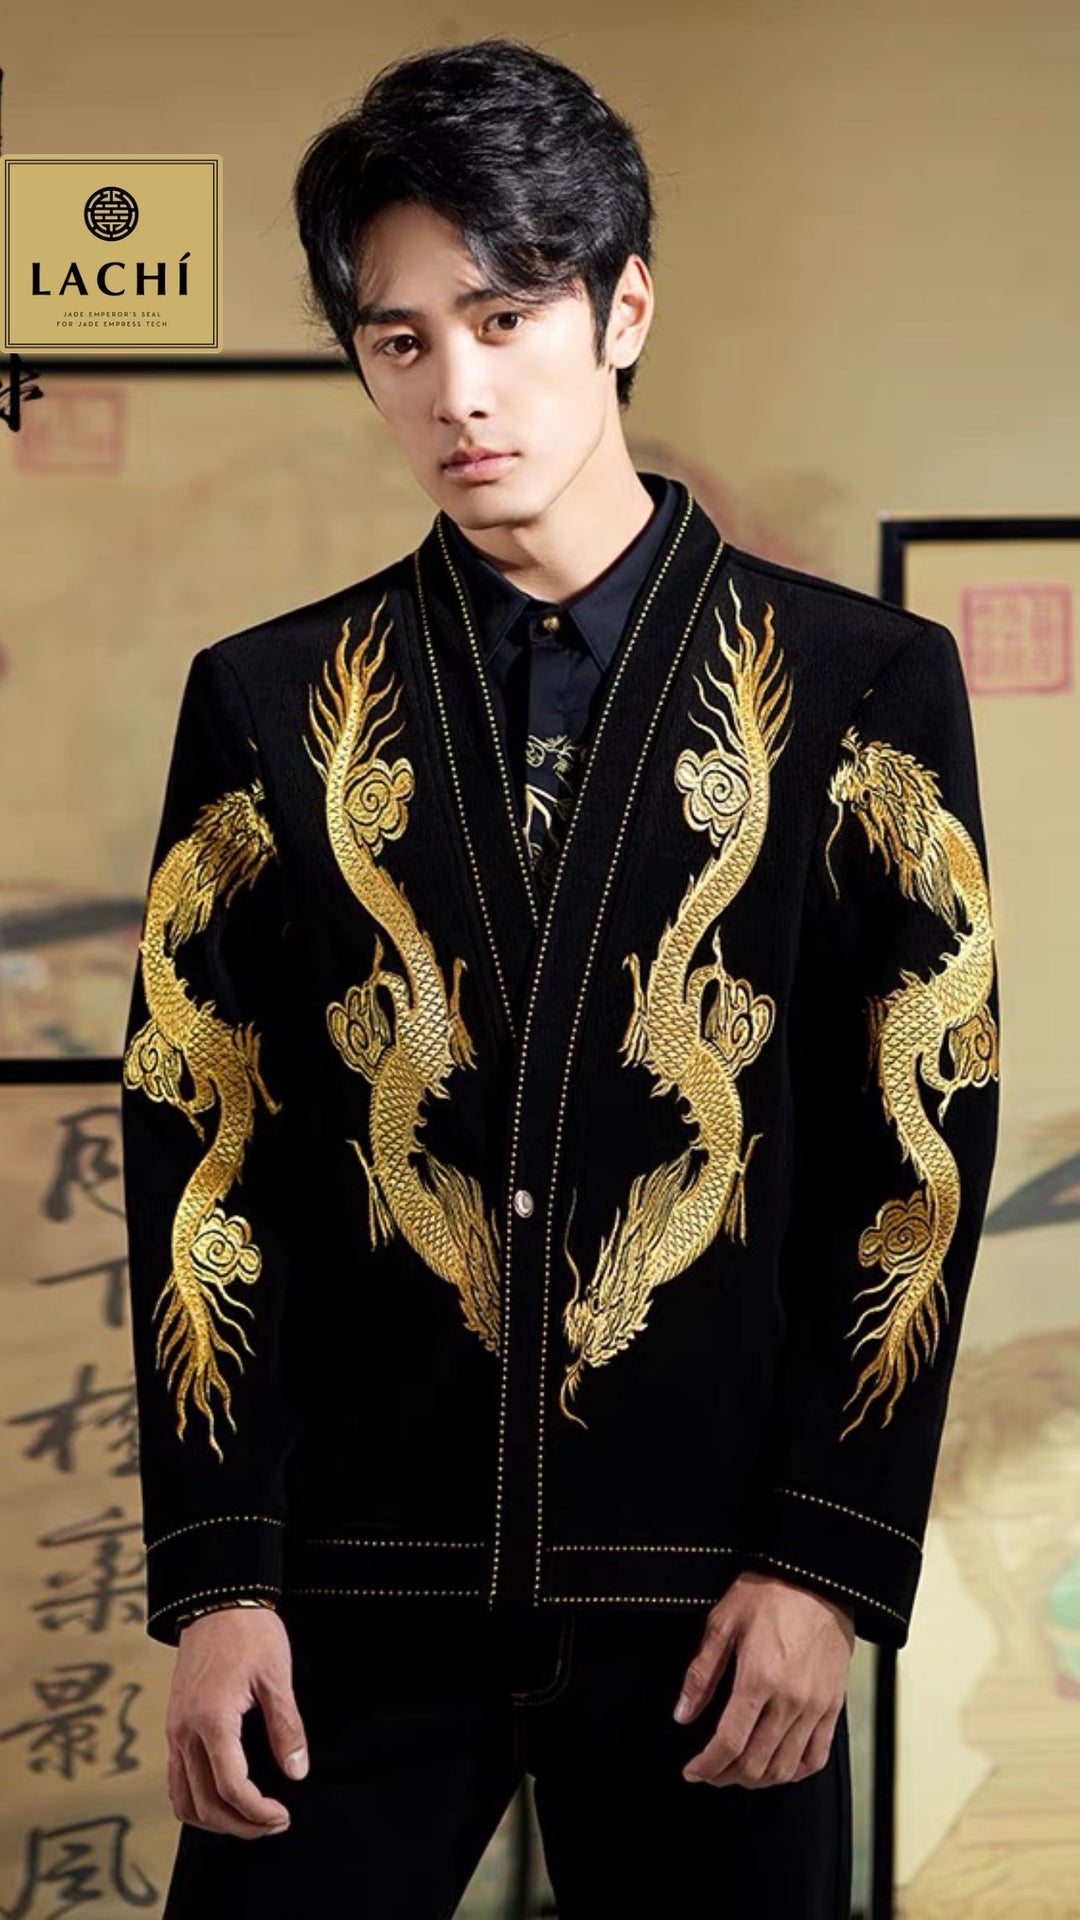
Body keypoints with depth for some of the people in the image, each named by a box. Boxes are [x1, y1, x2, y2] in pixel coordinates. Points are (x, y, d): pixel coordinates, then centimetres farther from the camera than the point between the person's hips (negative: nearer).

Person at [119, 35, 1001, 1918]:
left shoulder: (859, 684, 3)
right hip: (358, 1586, 1)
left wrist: (829, 1559, -5)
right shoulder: (269, 703, 7)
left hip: (713, 1589, -1)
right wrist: (214, 1575, -2)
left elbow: (923, 1143, 2)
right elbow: (196, 1148, 5)